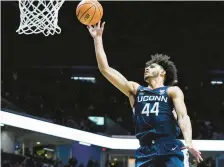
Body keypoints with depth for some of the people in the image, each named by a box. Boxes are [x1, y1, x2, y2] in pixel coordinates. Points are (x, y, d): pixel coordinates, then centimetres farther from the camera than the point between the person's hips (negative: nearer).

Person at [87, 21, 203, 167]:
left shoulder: (172, 91, 11)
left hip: (169, 150, -3)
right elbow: (105, 69, 17)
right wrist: (98, 38, 15)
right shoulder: (135, 89, 21)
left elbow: (183, 116, -3)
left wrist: (189, 143, -22)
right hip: (145, 152, 3)